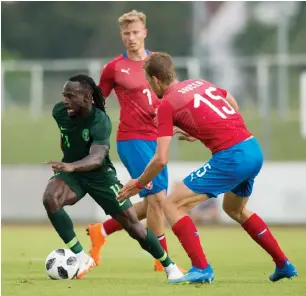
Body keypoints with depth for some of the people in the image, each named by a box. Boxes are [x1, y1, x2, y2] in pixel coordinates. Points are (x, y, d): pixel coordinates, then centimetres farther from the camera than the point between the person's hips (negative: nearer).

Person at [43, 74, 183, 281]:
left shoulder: (100, 122, -29)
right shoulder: (59, 112, -14)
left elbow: (97, 158, -44)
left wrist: (72, 166, -63)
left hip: (100, 176, -3)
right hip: (70, 173, 3)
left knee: (133, 226, 1)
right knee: (50, 199, -31)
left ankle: (169, 266, 26)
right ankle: (81, 258, -22)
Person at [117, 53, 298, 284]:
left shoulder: (167, 104, -3)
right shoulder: (200, 83, 17)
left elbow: (161, 159, -8)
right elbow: (233, 107, 31)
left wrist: (139, 184, 8)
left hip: (231, 158, -8)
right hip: (255, 150, 8)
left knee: (173, 205, -1)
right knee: (235, 209, 32)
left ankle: (201, 269, -8)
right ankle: (284, 265, 33)